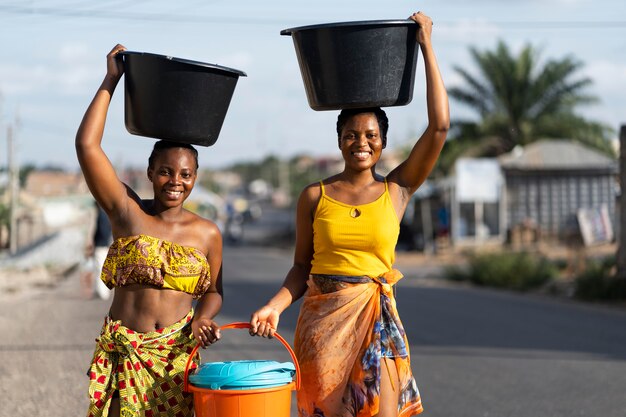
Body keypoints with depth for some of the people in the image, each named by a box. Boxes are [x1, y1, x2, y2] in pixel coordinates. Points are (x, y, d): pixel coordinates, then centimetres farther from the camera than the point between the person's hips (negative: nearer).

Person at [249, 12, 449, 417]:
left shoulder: (397, 191, 3)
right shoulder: (315, 197, 4)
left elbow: (439, 126, -5)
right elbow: (302, 266, 9)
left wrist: (426, 45, -2)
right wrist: (275, 306, -11)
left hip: (378, 322, 0)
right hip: (322, 319, 1)